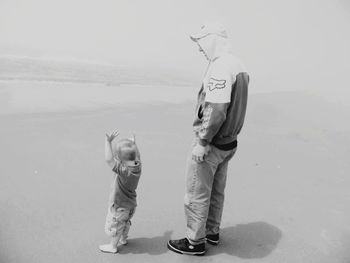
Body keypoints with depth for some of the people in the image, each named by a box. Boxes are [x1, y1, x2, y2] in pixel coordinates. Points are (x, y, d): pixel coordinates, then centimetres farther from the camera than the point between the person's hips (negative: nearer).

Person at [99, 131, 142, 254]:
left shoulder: (123, 170, -37)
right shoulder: (137, 166, -15)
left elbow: (109, 159, -43)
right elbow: (137, 156, 7)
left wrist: (108, 141, -40)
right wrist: (133, 143, 16)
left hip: (119, 205, -8)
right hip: (130, 203, 8)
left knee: (114, 226, 17)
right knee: (125, 222, 32)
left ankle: (113, 246, 38)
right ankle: (123, 239, 55)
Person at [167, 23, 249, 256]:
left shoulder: (220, 67, -21)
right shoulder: (238, 65, 9)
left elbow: (216, 110, -28)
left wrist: (202, 142, -21)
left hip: (211, 145, -9)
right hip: (229, 142, 9)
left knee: (197, 194, 5)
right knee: (216, 191, 21)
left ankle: (195, 242, 20)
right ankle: (212, 232, 37)